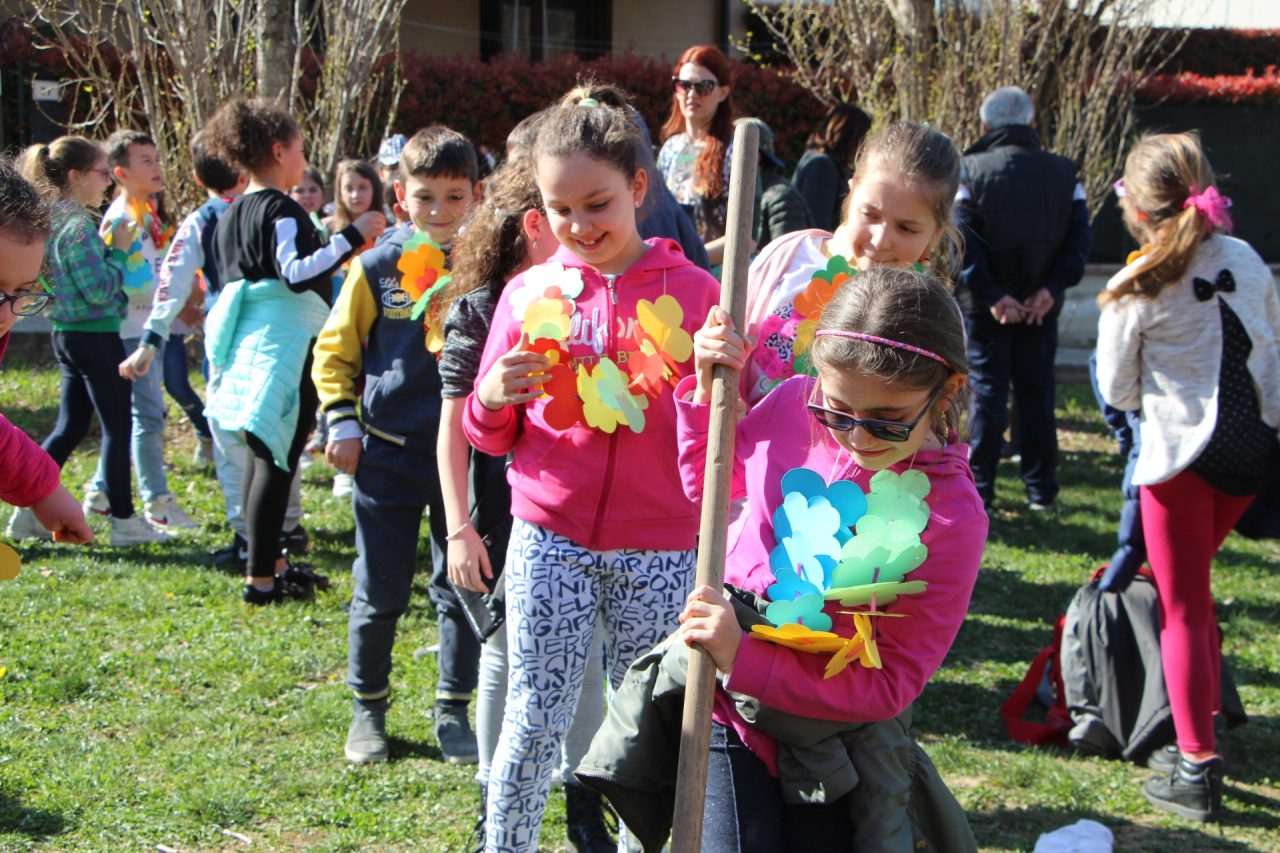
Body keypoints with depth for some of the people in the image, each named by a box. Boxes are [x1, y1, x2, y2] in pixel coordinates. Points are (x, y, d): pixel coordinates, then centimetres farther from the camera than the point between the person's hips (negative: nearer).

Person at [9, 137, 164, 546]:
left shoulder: (53, 221, 9)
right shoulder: (79, 227, -19)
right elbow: (100, 291, -22)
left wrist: (109, 248, 9)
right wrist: (119, 250, -11)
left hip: (67, 335, 9)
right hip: (96, 337, -9)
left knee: (70, 427, 16)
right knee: (118, 426, 1)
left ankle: (30, 512, 16)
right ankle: (124, 520, 8)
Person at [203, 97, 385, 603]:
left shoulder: (234, 214, 14)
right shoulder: (281, 210, -14)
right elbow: (298, 274, -25)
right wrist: (352, 236, -21)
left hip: (248, 345, 10)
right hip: (285, 347, -10)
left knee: (264, 456, 16)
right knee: (277, 461, -5)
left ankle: (268, 561, 25)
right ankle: (261, 579, -3)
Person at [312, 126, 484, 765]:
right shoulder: (376, 269, -2)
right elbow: (334, 350, 6)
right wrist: (341, 422, -3)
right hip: (388, 455, 0)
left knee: (462, 589, 8)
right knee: (380, 593, 7)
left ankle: (454, 711, 22)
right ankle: (368, 709, 24)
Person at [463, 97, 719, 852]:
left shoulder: (693, 291, 0)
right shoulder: (530, 293, 5)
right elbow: (493, 436, 12)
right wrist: (490, 400, -10)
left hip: (660, 548, -1)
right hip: (550, 541, 1)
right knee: (534, 723, 3)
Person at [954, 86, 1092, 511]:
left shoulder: (970, 170, -6)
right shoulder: (1063, 173, 3)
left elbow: (963, 241, -15)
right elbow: (1079, 238, -5)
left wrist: (992, 296, -16)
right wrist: (1052, 289, -11)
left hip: (985, 305, -2)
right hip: (1040, 305, 2)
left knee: (988, 392, 4)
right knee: (1036, 395, 11)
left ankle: (980, 487, 3)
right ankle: (1041, 489, 14)